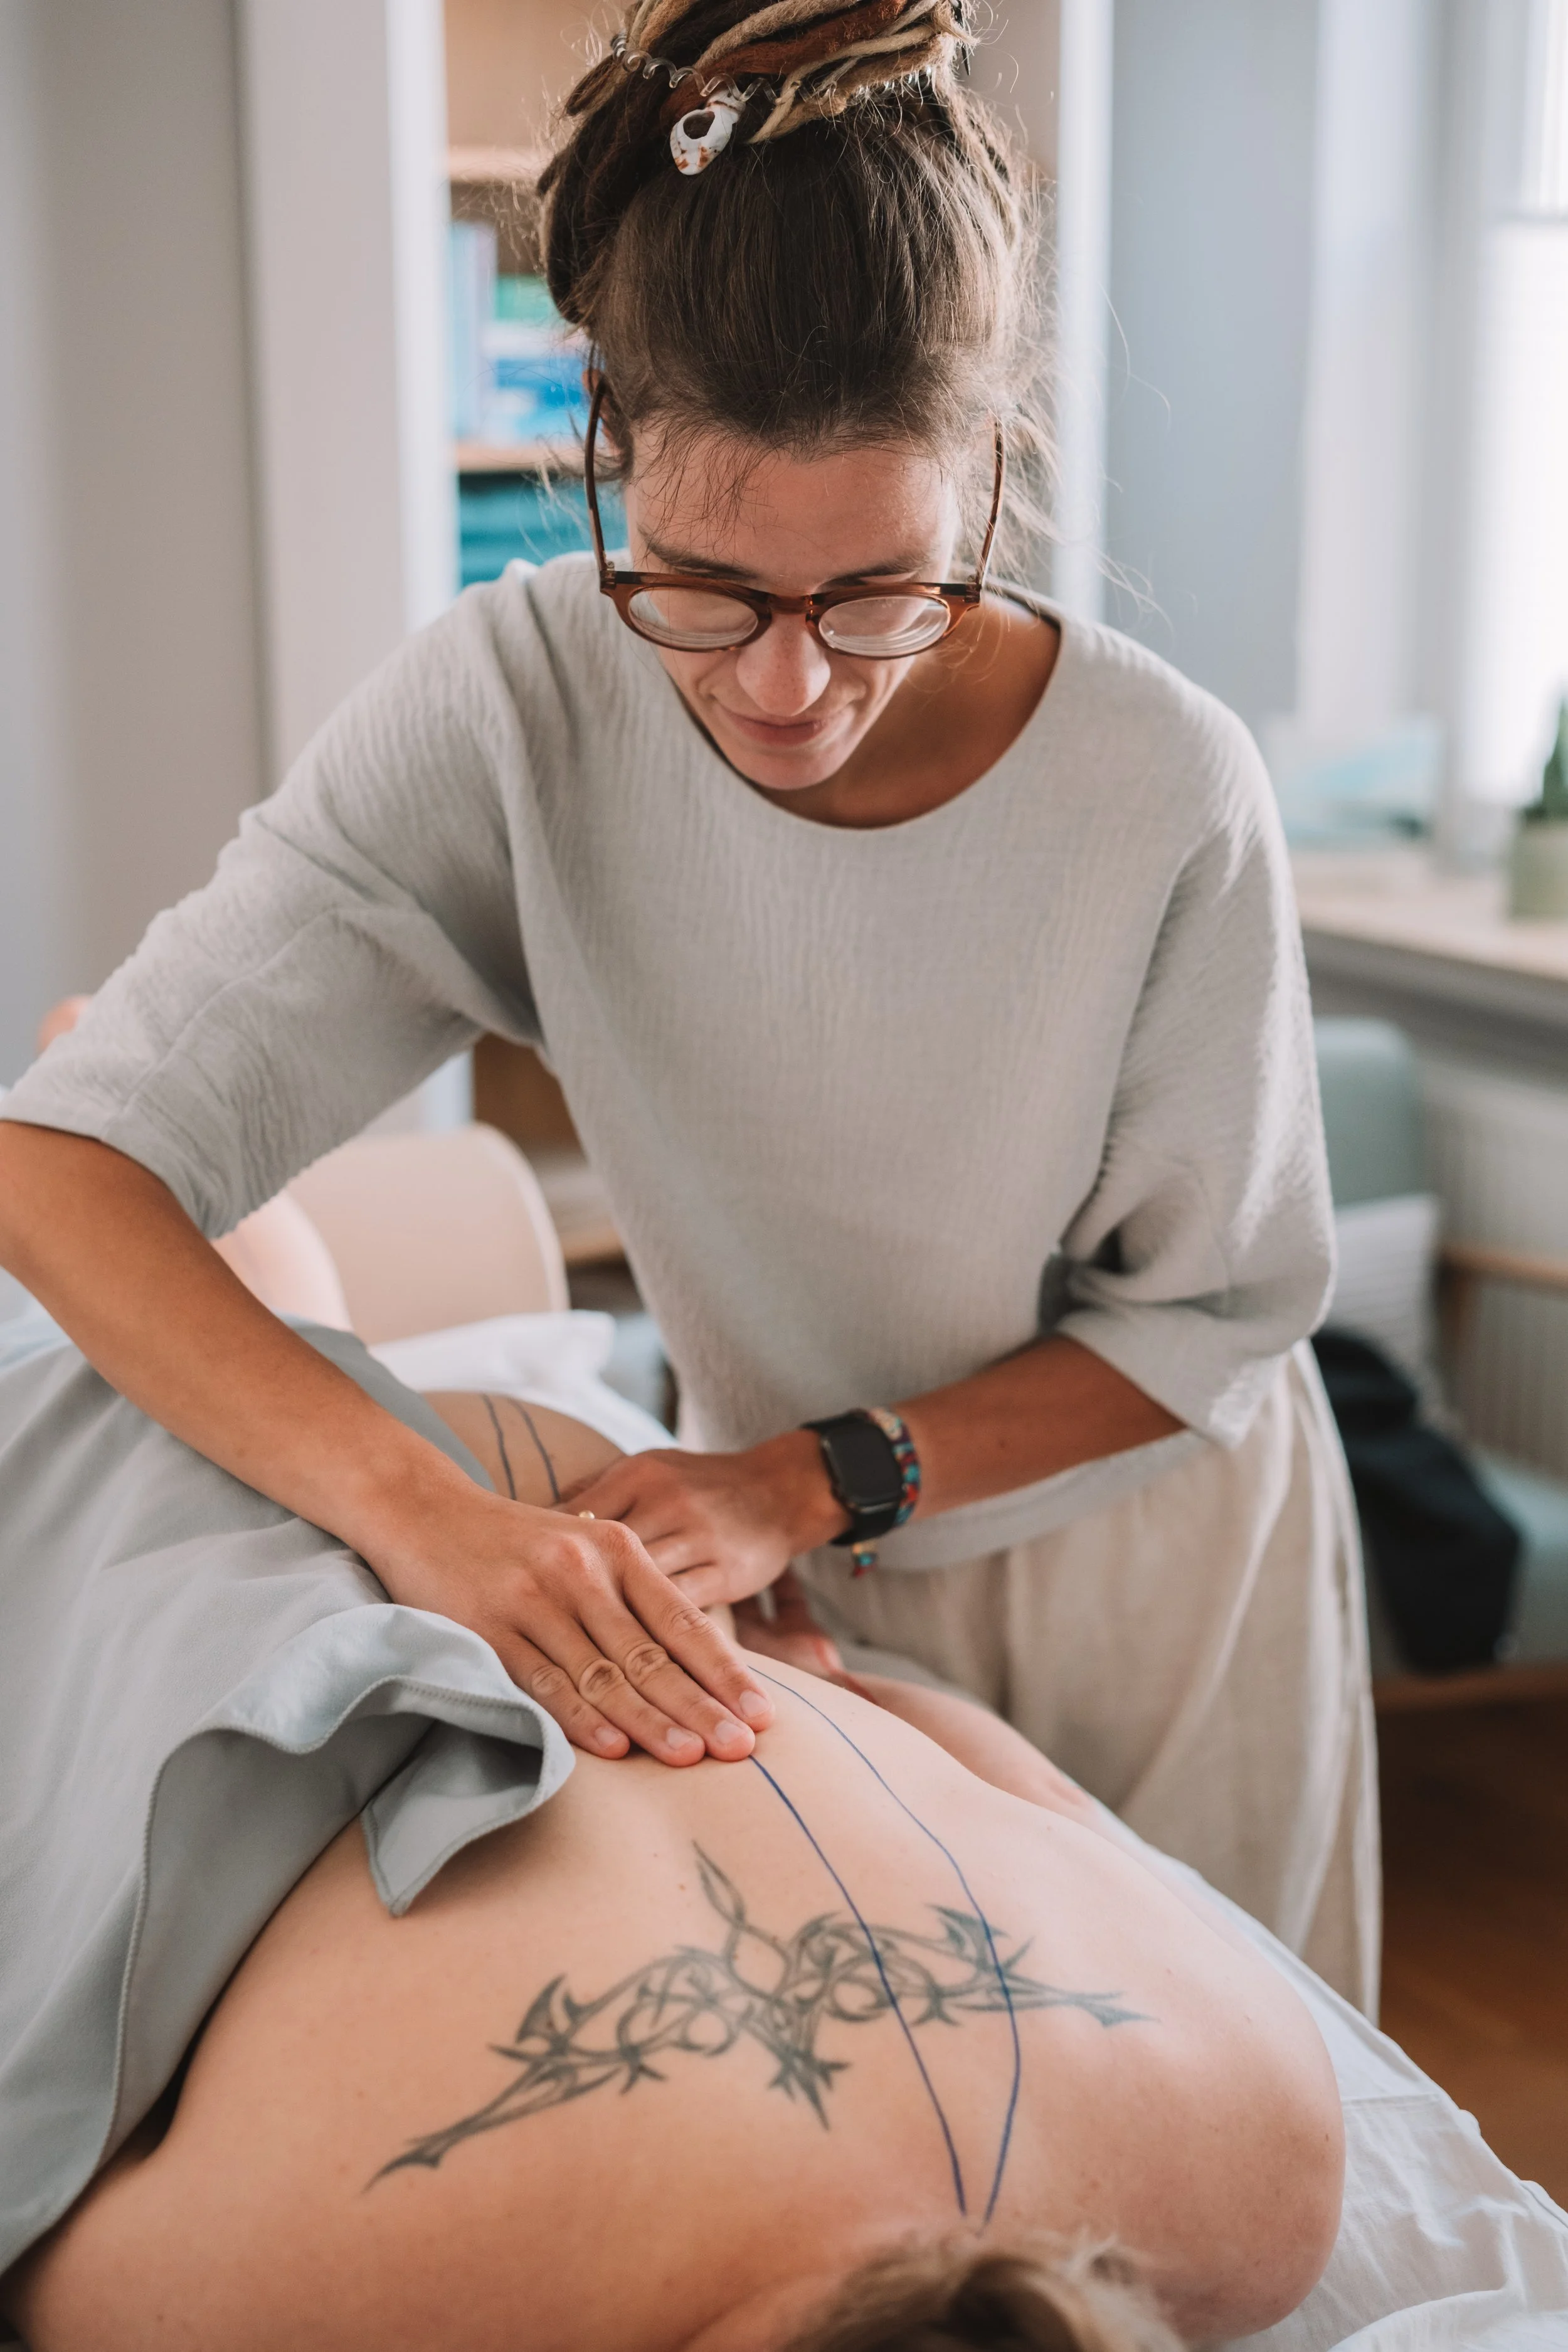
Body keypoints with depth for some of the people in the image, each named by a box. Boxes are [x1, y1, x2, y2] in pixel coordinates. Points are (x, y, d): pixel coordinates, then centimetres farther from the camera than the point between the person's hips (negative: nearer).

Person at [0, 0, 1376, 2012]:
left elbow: (1213, 1314, -13)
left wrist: (826, 1475, -26)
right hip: (796, 1581, 1)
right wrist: (416, 1506, -43)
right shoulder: (516, 710, -25)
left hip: (1145, 1562, 0)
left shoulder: (1162, 788, -27)